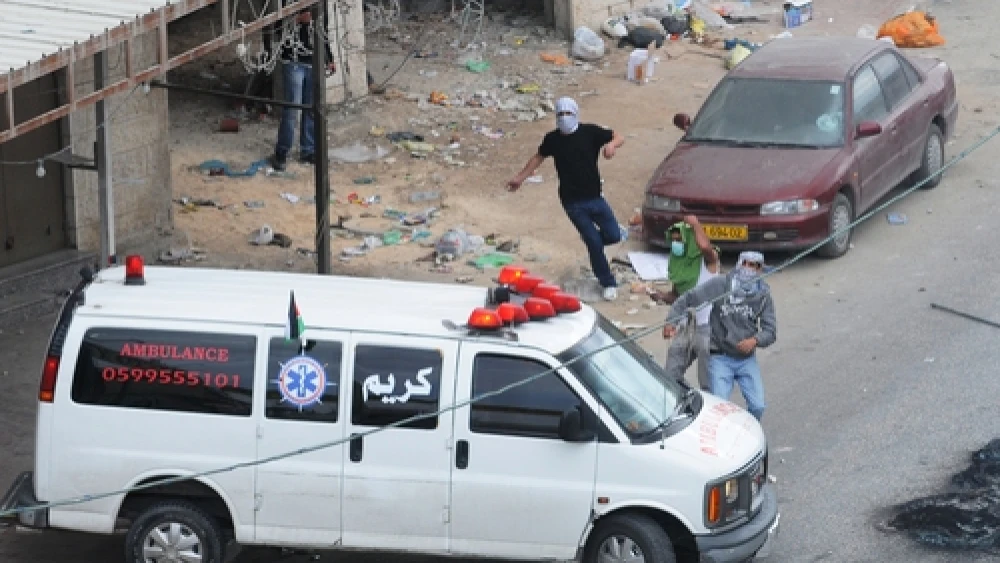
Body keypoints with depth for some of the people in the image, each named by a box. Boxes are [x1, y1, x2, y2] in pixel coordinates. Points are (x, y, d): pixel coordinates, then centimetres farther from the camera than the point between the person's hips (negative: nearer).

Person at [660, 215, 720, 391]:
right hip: (686, 328, 7)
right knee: (669, 378, 9)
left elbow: (705, 246, -37)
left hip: (708, 328, -7)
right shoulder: (676, 263, 9)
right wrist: (661, 296, -2)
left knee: (708, 383, -2)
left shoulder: (707, 259, -11)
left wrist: (695, 224, -21)